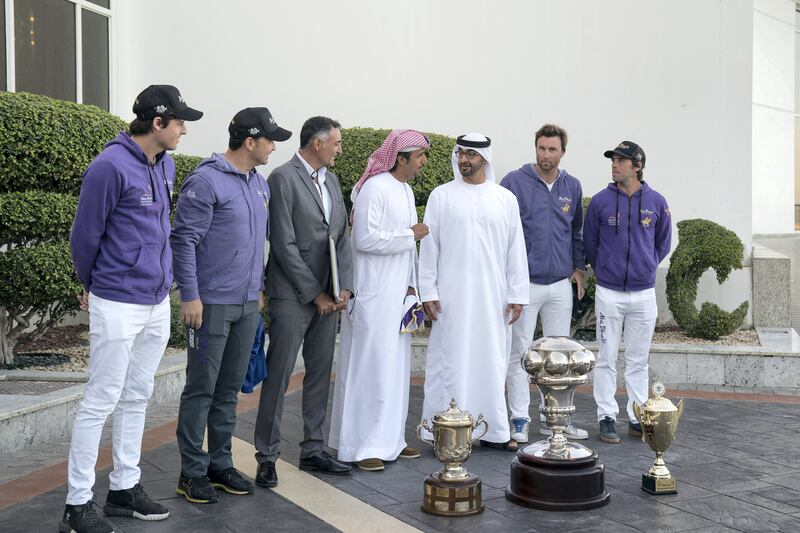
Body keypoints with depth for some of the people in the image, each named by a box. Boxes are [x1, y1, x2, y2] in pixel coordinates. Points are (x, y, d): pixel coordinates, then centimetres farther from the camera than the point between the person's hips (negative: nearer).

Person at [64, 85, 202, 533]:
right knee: (102, 402, -1)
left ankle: (125, 488, 26)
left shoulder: (166, 165, 8)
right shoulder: (111, 166, -17)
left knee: (137, 398, 14)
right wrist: (94, 287, 5)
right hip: (118, 306, -7)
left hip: (158, 302, 8)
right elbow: (85, 236, -9)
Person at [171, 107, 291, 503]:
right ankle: (193, 472, 10)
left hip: (248, 305, 8)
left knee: (230, 389, 13)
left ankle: (220, 463, 24)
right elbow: (184, 240, -15)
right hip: (211, 304, -7)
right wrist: (189, 296, -18)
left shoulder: (260, 184, 12)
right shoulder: (206, 181, -13)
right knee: (201, 390, 0)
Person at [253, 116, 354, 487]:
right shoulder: (283, 179, -10)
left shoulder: (331, 180, 13)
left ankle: (313, 450, 22)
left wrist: (344, 288, 0)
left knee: (320, 375, 12)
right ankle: (267, 456, 7)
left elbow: (342, 236, 13)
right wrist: (315, 293, -12)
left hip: (328, 296, 8)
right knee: (278, 376, -2)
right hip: (293, 295, -8)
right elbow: (284, 244, -14)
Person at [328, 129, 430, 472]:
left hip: (398, 293, 9)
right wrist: (409, 235, -14)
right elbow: (365, 238, -22)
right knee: (369, 365, -5)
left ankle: (388, 438, 22)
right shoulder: (374, 188, -14)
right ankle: (359, 445, 3)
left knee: (395, 365, 12)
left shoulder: (406, 191, 15)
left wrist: (411, 285, 11)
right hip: (373, 294, -9)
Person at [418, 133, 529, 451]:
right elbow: (429, 246, 2)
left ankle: (494, 431, 15)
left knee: (492, 362, 6)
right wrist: (428, 292, -4)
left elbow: (516, 249, 7)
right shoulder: (442, 196, 3)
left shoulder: (505, 198, 7)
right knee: (450, 361, 0)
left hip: (493, 295, 2)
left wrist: (517, 295, 3)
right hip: (452, 296, -2)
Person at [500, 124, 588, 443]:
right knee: (520, 352, 1)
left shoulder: (572, 187, 8)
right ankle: (520, 420, 9)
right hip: (525, 283, -4)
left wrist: (578, 266, 12)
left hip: (561, 284, 5)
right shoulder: (515, 183, -6)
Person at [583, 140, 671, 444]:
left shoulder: (656, 202, 1)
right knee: (607, 359, 3)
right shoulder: (601, 201, -3)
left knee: (638, 360, 10)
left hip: (644, 293, 2)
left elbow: (663, 243, 14)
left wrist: (647, 266, 10)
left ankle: (638, 417, 19)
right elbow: (589, 242, 7)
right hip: (609, 293, -1)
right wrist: (603, 270, 7)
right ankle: (607, 417, 11)